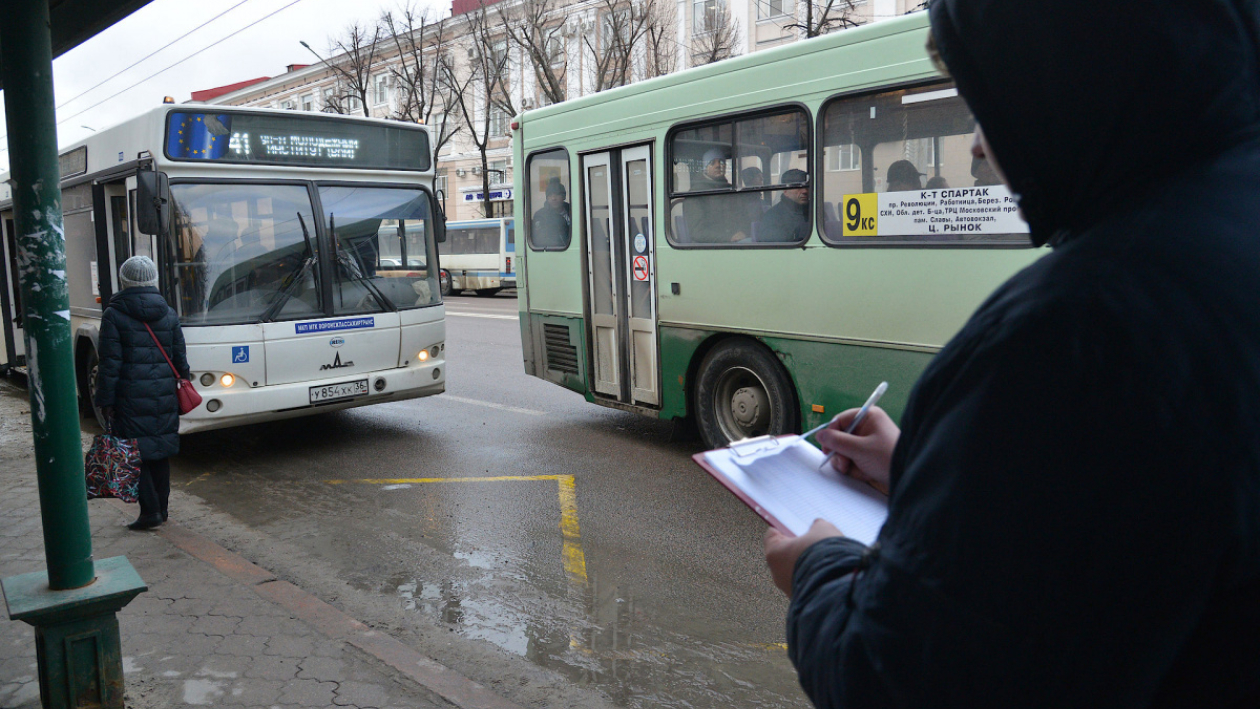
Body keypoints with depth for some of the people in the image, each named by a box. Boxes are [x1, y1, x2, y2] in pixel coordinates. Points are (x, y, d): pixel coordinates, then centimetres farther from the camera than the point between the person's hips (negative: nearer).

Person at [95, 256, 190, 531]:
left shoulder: (114, 315, -6)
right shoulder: (169, 314, 7)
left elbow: (110, 364, -8)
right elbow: (180, 358, 10)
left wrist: (105, 402, -4)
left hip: (131, 398, -5)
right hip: (164, 396, 5)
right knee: (160, 451, 14)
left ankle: (150, 511, -2)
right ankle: (161, 508, 21)